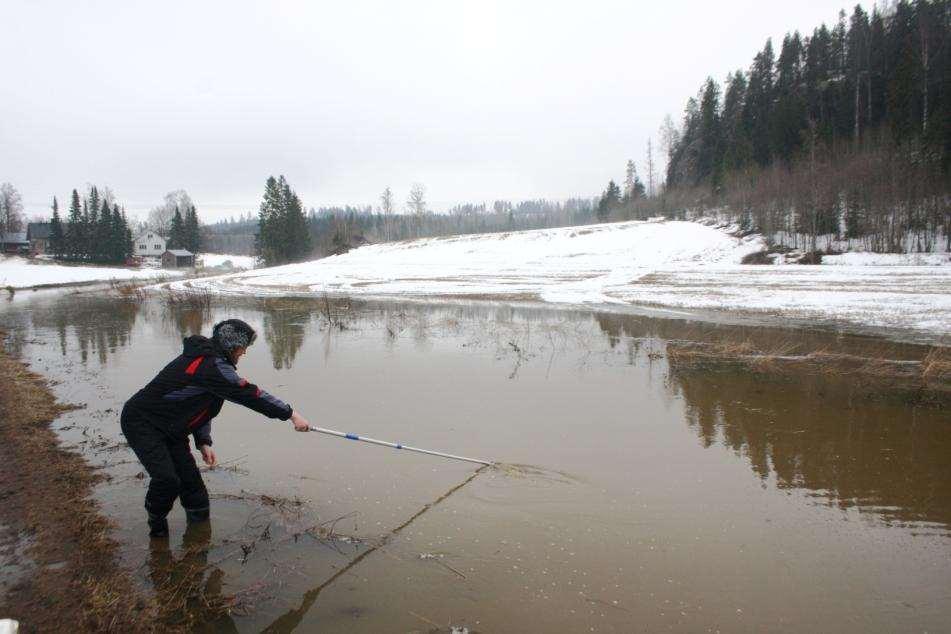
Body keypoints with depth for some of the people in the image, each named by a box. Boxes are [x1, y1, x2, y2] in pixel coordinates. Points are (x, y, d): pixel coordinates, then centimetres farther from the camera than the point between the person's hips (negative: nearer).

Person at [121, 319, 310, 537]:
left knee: (190, 478, 6)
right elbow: (248, 394, -28)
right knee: (167, 479, -18)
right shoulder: (212, 366, -26)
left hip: (168, 429, 10)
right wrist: (291, 414, -23)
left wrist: (203, 442, 5)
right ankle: (157, 528, 6)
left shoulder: (207, 357, 6)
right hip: (142, 423, -10)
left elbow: (201, 405, 13)